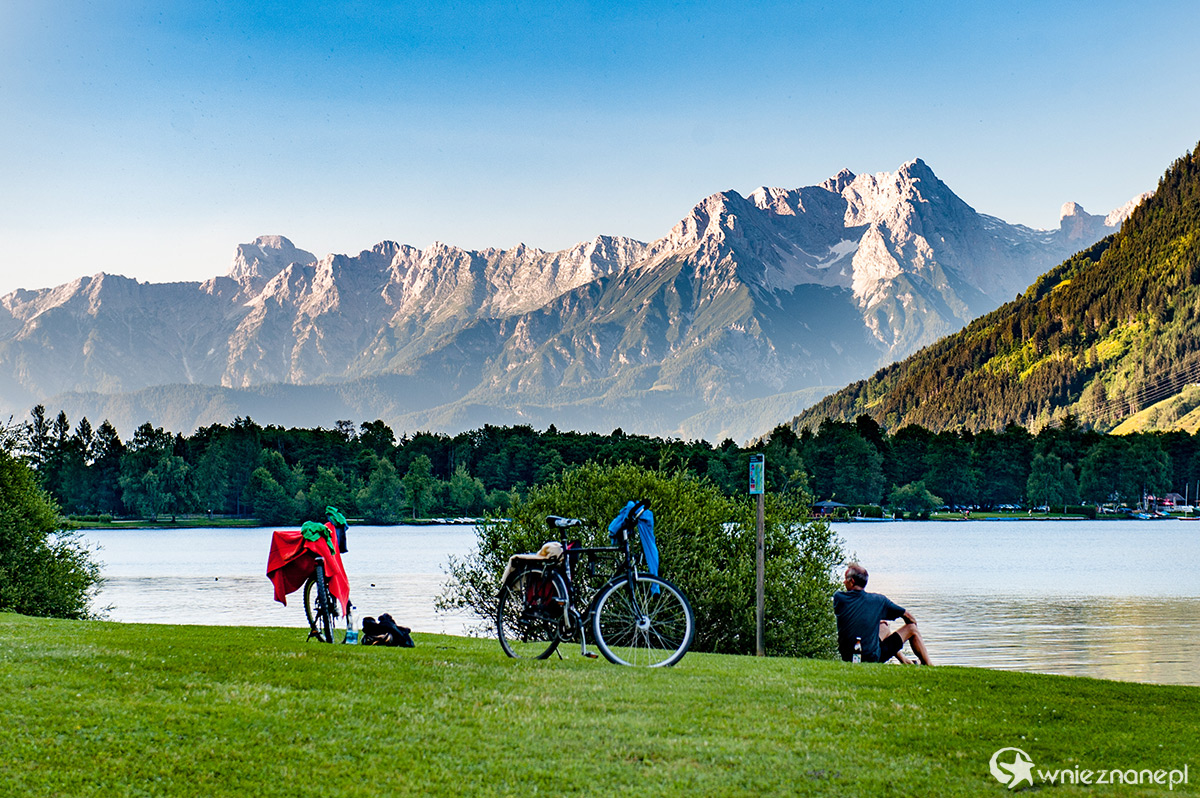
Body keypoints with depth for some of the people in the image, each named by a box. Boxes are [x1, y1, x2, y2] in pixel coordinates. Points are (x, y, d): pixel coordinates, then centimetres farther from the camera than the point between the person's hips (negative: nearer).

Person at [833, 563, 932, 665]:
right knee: (912, 628, 14)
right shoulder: (878, 600, -9)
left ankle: (903, 660, 40)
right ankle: (928, 665, 26)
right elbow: (909, 617, 0)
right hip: (872, 659, -4)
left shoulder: (838, 598, -7)